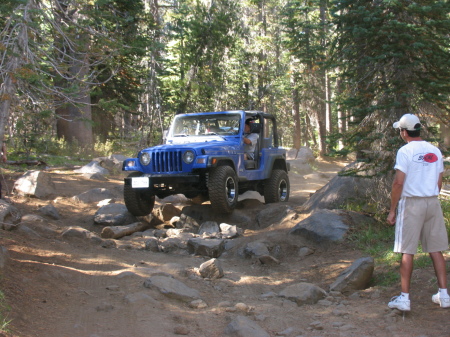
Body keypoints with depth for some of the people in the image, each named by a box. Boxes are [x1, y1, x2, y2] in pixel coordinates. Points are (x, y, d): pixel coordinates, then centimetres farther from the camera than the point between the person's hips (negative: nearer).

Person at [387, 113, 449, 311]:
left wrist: (392, 210, -8)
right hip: (433, 203, 5)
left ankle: (404, 298, 0)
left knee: (407, 252, -1)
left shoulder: (405, 151, -9)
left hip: (411, 204, -5)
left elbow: (398, 183, -14)